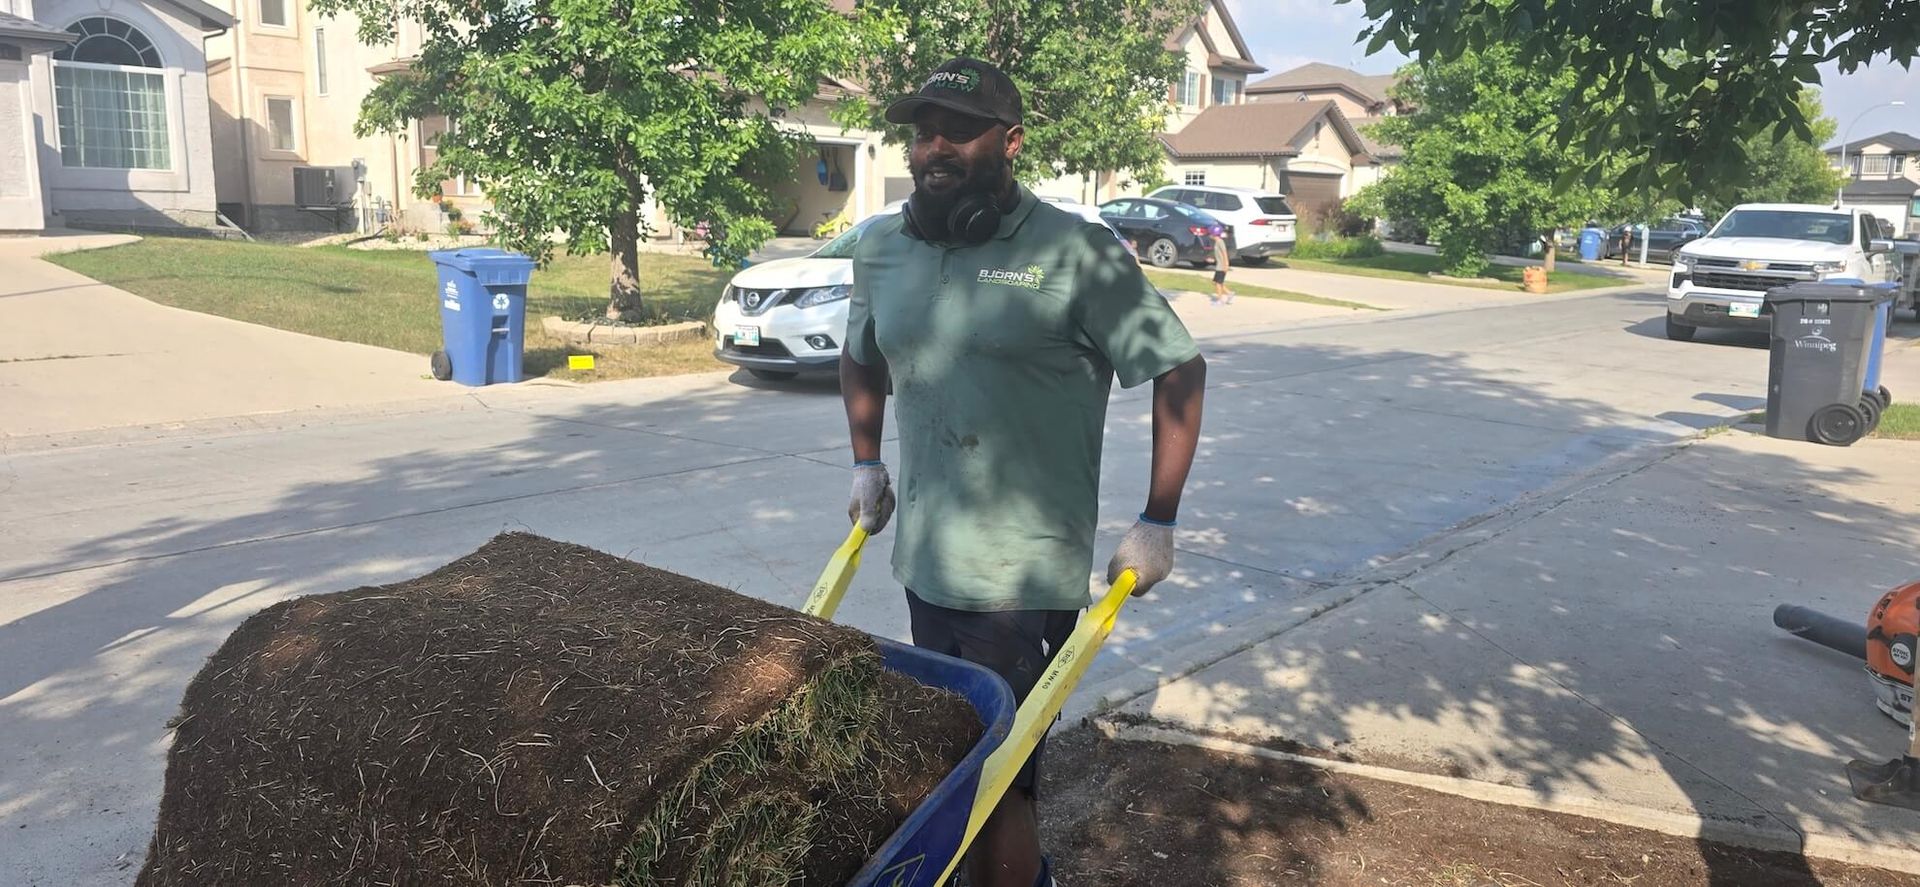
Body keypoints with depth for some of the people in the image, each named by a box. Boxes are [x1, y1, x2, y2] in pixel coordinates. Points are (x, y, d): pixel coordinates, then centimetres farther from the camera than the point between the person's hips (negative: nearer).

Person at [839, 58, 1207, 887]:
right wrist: (866, 464, 18)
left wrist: (1158, 522, -10)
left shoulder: (1074, 252, -12)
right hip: (925, 563, 6)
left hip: (1025, 575, -6)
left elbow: (1179, 369, -8)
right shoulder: (881, 251, 5)